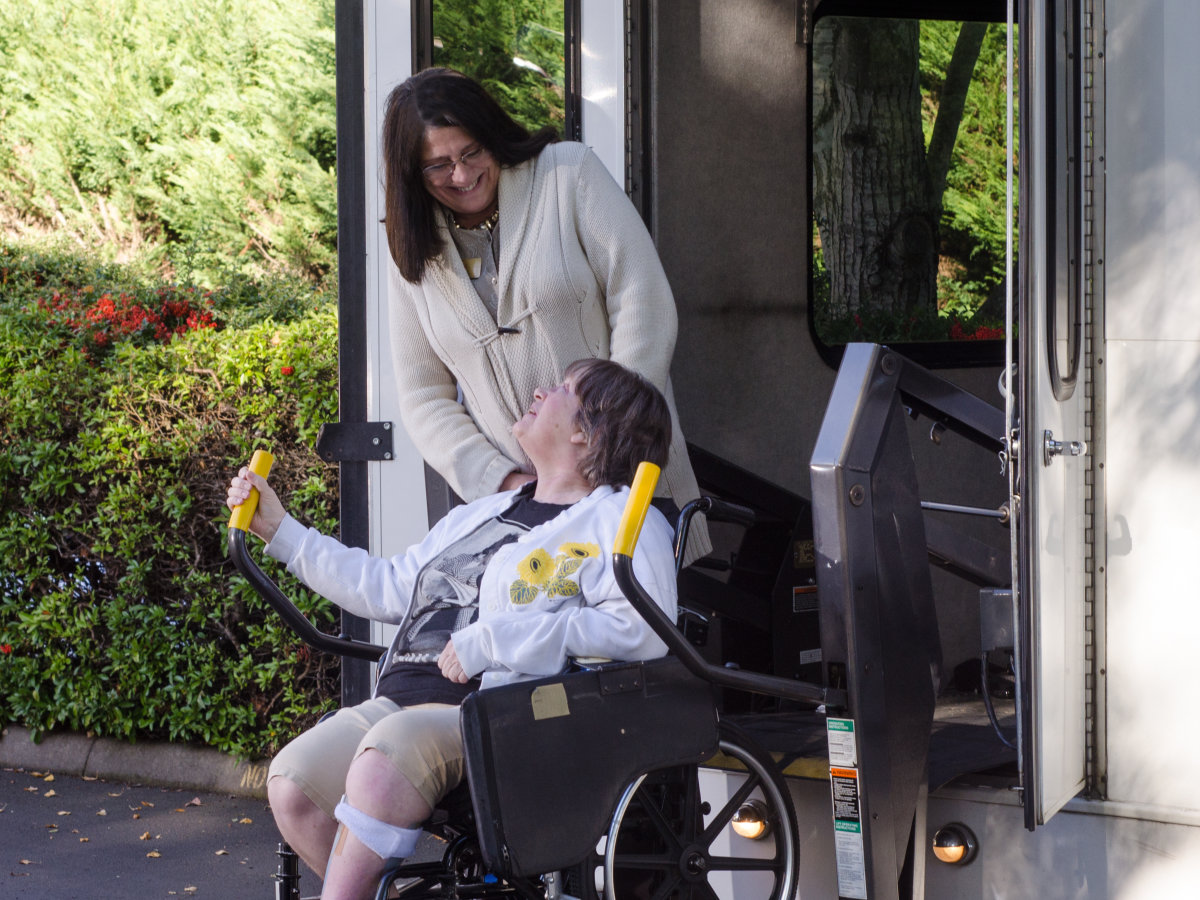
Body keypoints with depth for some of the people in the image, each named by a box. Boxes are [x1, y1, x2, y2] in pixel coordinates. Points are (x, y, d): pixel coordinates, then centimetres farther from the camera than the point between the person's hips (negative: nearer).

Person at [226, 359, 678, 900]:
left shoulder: (619, 519, 3)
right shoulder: (480, 515, 30)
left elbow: (642, 629, -15)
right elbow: (386, 588, 35)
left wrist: (493, 641, -16)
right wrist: (278, 529, 34)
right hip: (401, 702, 7)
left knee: (386, 753, -35)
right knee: (291, 781, -17)